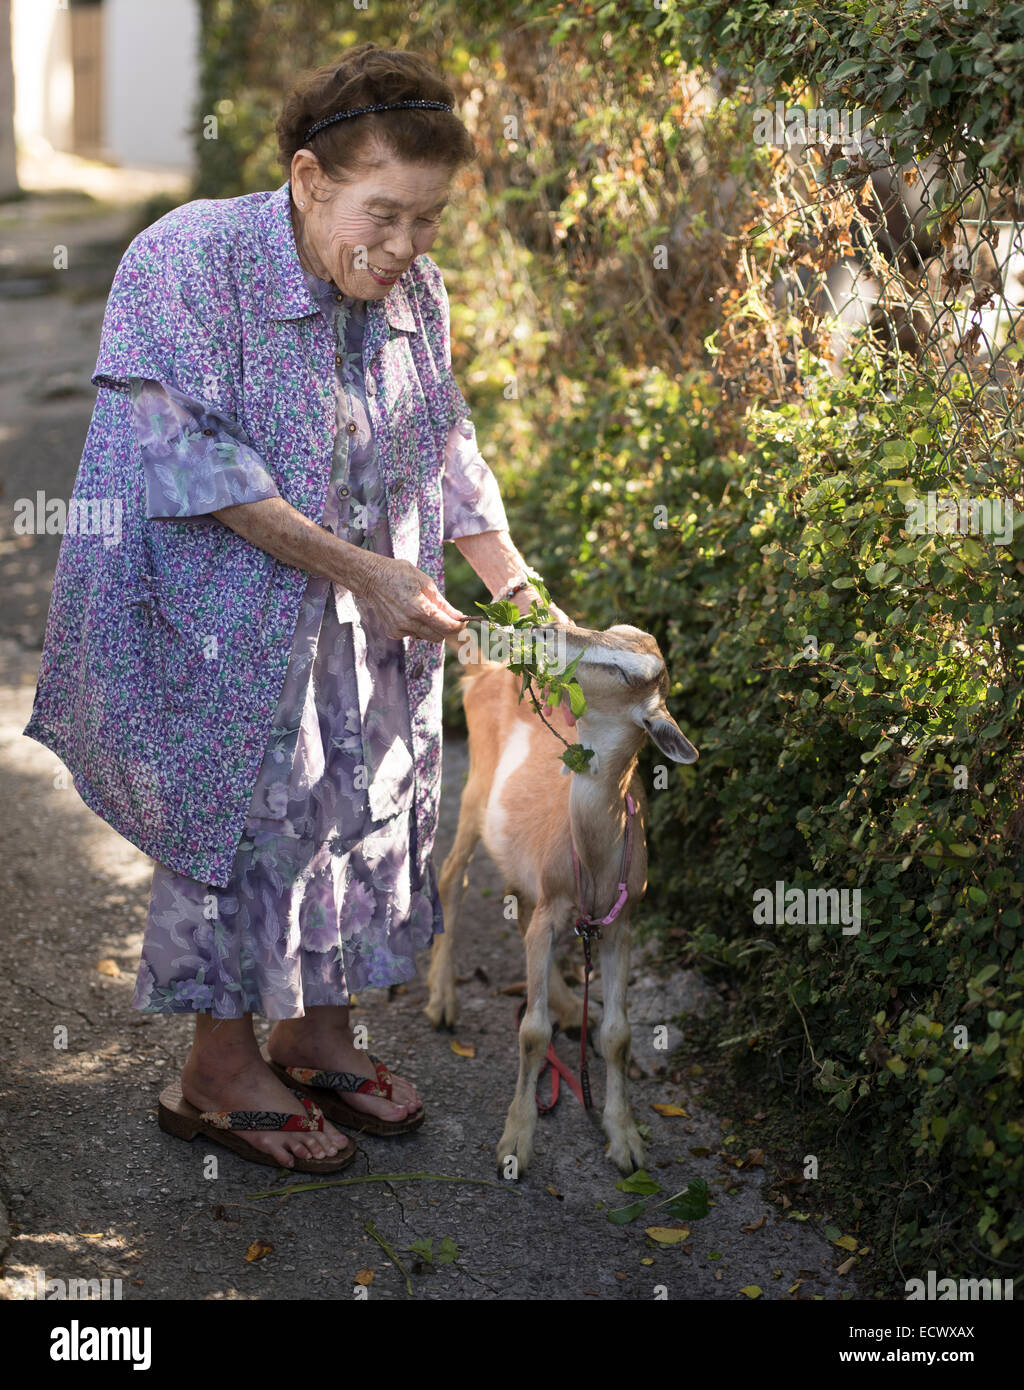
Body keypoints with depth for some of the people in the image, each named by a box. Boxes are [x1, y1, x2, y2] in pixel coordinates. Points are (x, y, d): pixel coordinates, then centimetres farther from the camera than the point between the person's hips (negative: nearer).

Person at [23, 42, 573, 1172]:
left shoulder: (414, 293, 1)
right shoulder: (189, 261, -19)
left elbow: (448, 453, 10)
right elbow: (194, 462, -24)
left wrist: (522, 591, -1)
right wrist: (358, 570, -26)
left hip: (365, 643, 7)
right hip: (223, 624, -6)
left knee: (358, 814, 13)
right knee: (244, 825, 2)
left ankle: (315, 1039, 33)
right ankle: (221, 1074, 22)